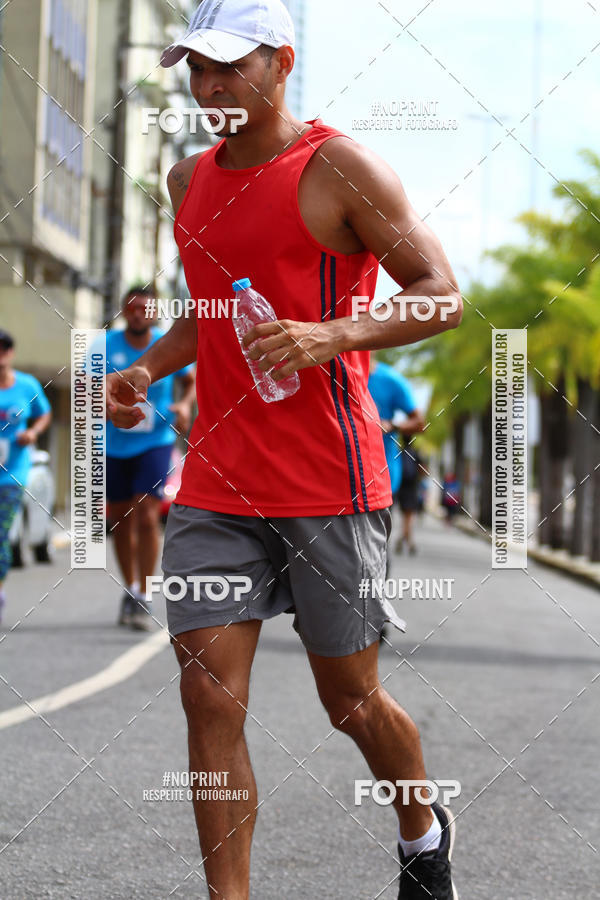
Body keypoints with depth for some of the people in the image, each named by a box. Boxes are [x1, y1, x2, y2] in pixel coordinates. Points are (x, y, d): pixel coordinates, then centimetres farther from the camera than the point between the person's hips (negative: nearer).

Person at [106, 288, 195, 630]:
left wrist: (185, 405, -8)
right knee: (121, 521, 11)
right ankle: (130, 589, 30)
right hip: (114, 445, 2)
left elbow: (191, 381, 12)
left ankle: (143, 600, -10)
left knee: (146, 516, -15)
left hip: (155, 442, -2)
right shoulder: (107, 345, -3)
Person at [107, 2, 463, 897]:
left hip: (329, 484, -5)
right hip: (215, 481, 5)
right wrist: (148, 368, 9)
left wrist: (331, 337, -24)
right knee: (209, 698, -6)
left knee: (349, 701, 8)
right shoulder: (190, 178, 13)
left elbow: (442, 298, -9)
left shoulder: (339, 167, -7)